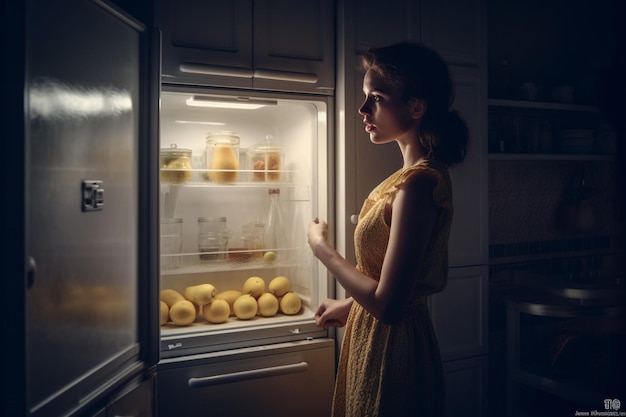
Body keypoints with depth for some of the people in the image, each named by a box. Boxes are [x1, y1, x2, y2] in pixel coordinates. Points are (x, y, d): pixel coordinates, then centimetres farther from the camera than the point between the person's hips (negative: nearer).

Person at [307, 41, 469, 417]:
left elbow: (387, 304, -26)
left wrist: (322, 248, -15)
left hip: (392, 347, -9)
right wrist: (350, 303, 17)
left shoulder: (418, 183, -25)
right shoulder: (419, 173, 4)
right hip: (380, 339, 9)